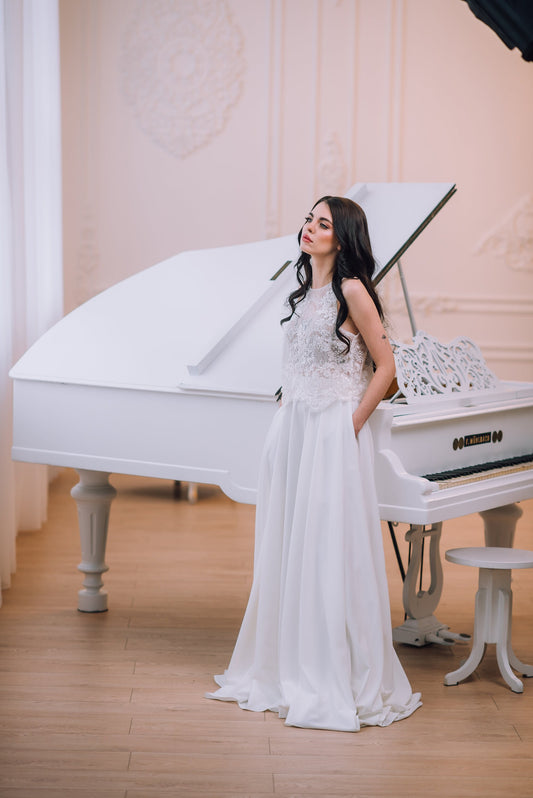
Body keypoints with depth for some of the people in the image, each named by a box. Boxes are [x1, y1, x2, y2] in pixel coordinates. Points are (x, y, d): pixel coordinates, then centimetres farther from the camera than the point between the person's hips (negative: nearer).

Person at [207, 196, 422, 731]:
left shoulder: (352, 291, -9)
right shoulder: (305, 290, 14)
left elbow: (385, 367, -8)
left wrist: (352, 424, -10)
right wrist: (289, 421, 11)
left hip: (334, 433, -8)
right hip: (293, 429, 8)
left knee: (332, 556, -4)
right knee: (290, 550, 11)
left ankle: (342, 684, 5)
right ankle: (290, 671, 22)